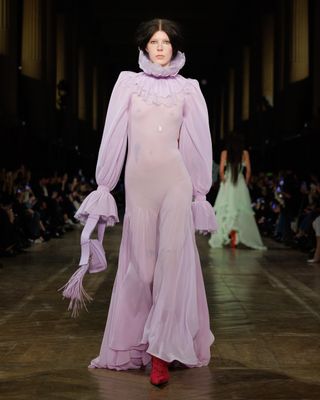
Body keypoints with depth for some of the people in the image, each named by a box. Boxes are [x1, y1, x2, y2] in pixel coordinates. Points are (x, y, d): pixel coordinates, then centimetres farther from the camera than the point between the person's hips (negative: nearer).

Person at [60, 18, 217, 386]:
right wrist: (103, 186, 3)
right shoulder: (128, 82, 8)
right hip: (139, 180, 0)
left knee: (173, 256, -11)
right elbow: (113, 136, 6)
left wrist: (200, 192, 9)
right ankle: (137, 342, 15)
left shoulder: (187, 89, 10)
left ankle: (161, 349, -9)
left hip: (175, 179, 0)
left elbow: (198, 143, 11)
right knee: (140, 262, 2)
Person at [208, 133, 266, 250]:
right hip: (240, 185, 0)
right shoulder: (245, 153, 1)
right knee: (242, 211, 4)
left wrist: (223, 180, 8)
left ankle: (219, 240, 2)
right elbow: (248, 170, -2)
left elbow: (221, 170, -5)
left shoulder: (225, 153, -1)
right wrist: (246, 183, 9)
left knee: (225, 211, 3)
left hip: (227, 185, 0)